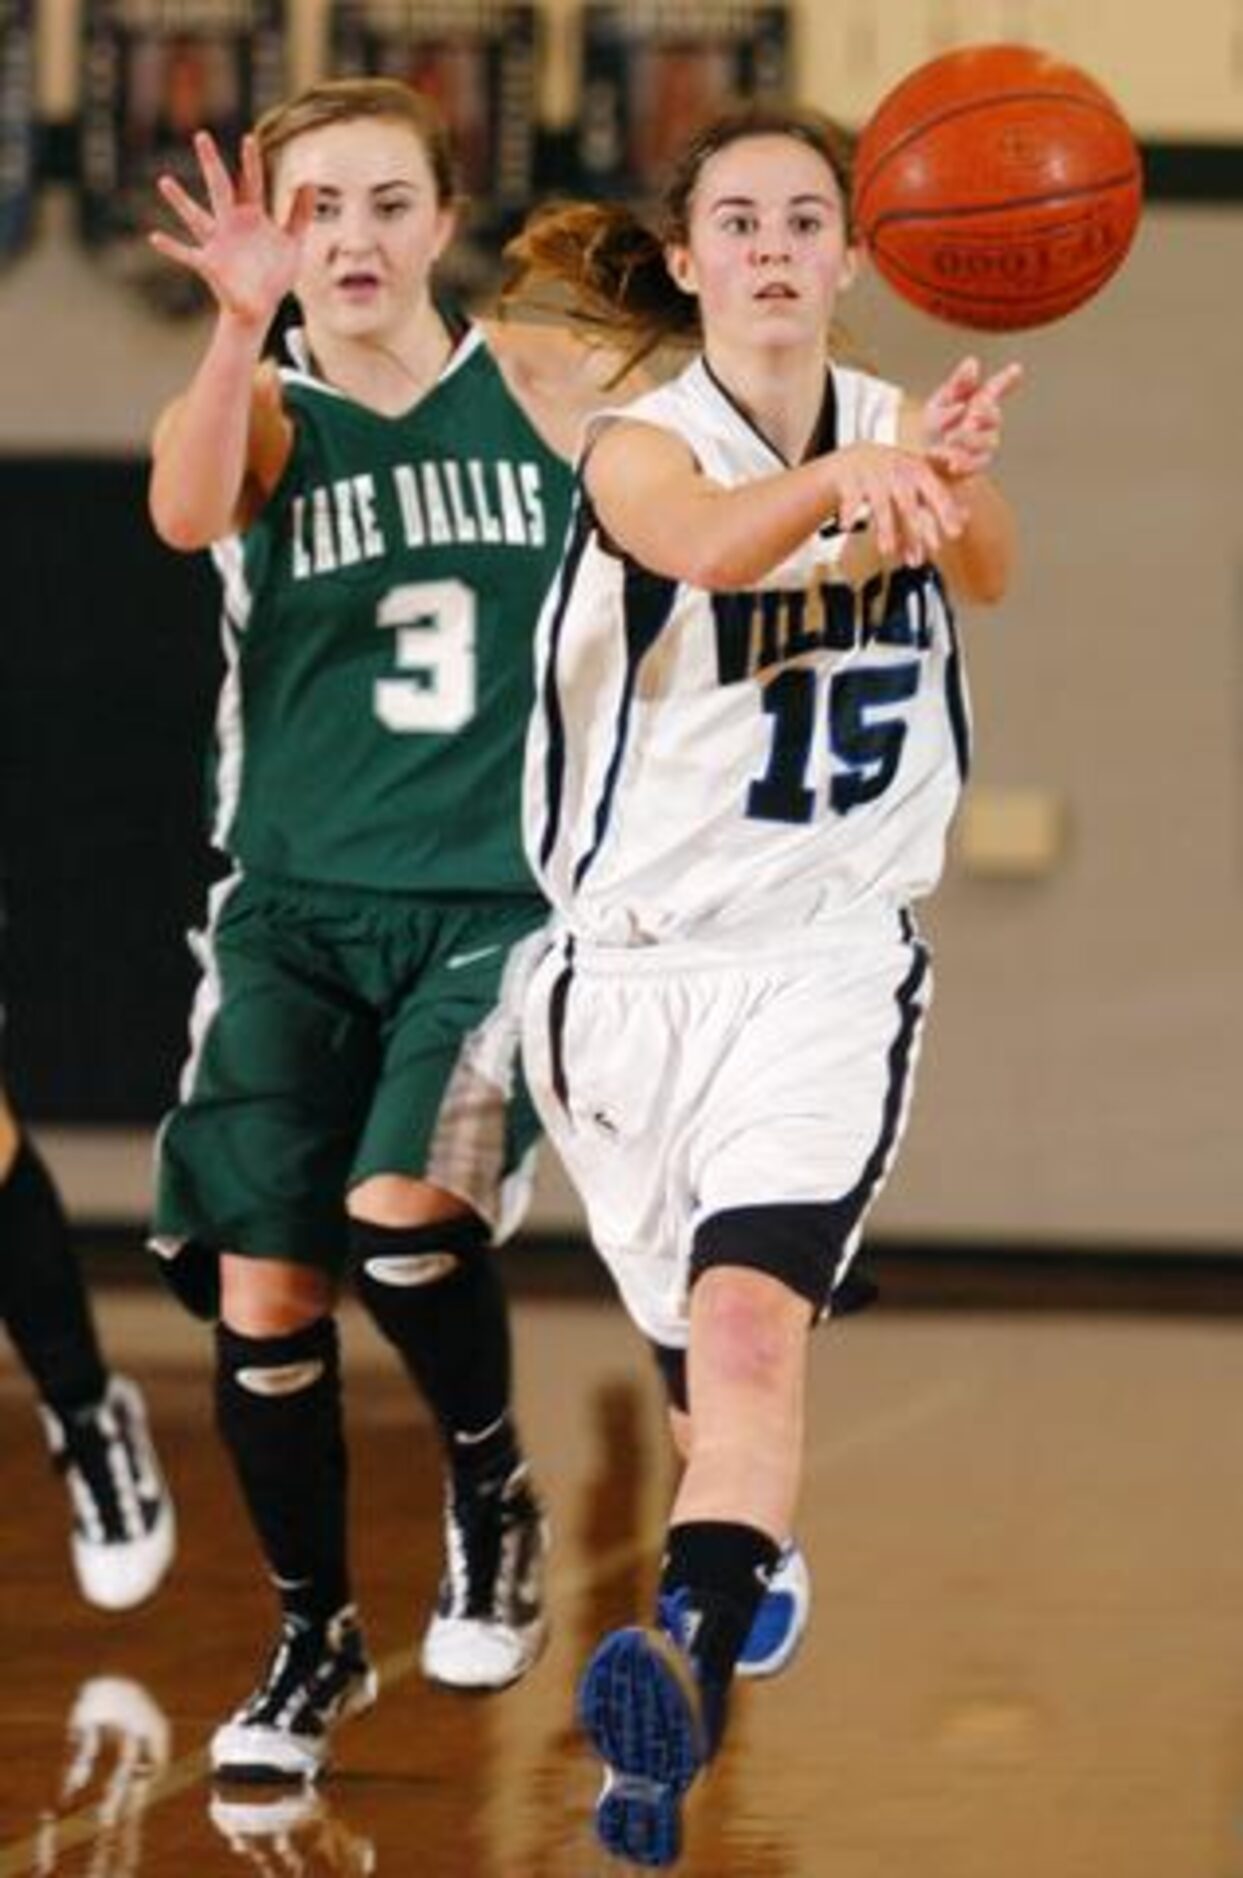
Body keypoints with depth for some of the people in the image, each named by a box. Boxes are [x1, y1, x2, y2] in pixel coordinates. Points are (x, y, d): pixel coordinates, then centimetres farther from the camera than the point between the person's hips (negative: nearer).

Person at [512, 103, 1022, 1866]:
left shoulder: (901, 431, 3)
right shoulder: (644, 444, -7)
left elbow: (988, 568, -19)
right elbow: (706, 545, -31)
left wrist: (950, 485, -44)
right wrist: (846, 476, -53)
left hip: (830, 959, 0)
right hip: (634, 972, 0)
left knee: (750, 1317, -22)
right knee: (707, 1350, 10)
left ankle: (689, 1676, -38)